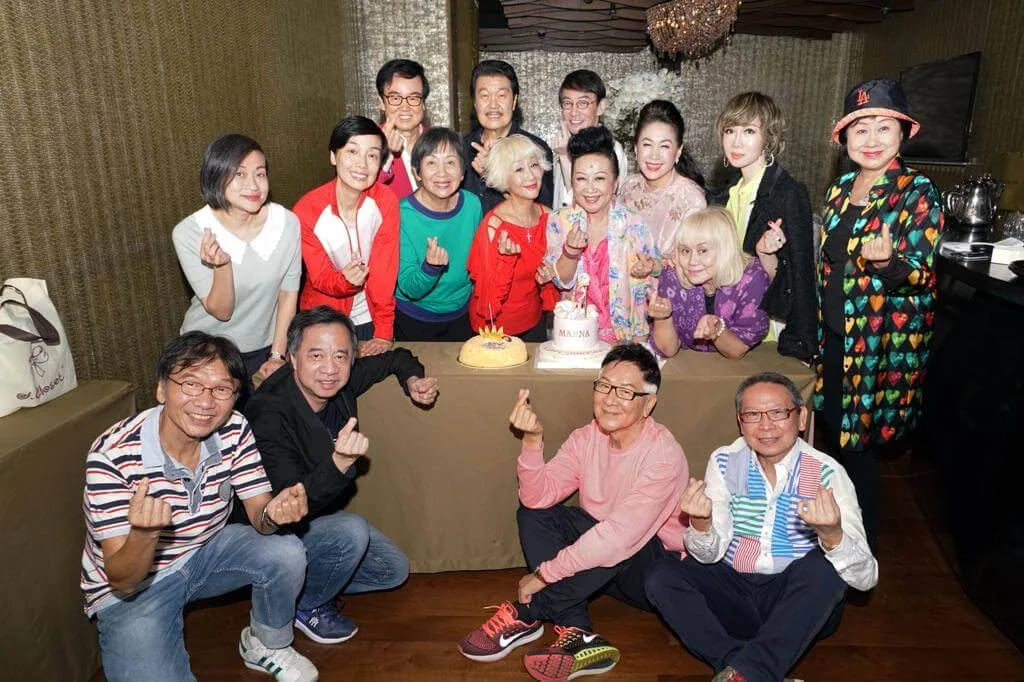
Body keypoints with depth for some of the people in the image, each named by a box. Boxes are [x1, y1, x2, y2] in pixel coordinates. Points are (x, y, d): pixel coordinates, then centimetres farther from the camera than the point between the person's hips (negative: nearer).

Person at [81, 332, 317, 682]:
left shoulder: (234, 430, -15)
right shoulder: (112, 456, -28)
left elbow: (258, 512, -9)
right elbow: (122, 581, -24)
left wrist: (273, 513, -35)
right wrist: (144, 534, -48)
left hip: (204, 552, 4)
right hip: (131, 590, -4)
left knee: (287, 553, -19)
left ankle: (268, 646, 9)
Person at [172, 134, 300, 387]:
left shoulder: (287, 222, -16)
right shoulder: (188, 233, -20)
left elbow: (289, 292, -4)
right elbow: (220, 311, -17)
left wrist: (277, 356, -1)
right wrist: (222, 266, -35)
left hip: (263, 348, 2)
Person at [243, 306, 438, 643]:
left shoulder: (339, 384, -13)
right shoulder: (270, 416, -33)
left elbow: (396, 357, 6)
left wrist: (412, 379, -16)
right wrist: (340, 462, -53)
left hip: (321, 513, 7)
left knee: (394, 571, 5)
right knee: (351, 532, -32)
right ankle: (303, 606, -4)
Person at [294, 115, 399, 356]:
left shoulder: (386, 201, -17)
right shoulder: (307, 210, -18)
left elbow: (384, 271, -15)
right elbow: (319, 278, -13)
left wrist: (384, 332, -18)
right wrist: (345, 280, -35)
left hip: (370, 317, 1)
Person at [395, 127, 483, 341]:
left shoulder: (472, 204, -12)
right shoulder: (403, 214, -22)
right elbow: (409, 289, -22)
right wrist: (430, 267, -38)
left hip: (462, 315, 3)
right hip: (413, 321, -3)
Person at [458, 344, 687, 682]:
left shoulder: (663, 455, -24)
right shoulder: (587, 438, -6)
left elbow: (621, 536, -32)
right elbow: (538, 497, -15)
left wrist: (545, 573, -28)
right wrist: (532, 440, -31)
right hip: (599, 568, 6)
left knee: (619, 545, -36)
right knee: (531, 513, -12)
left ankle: (525, 615, -18)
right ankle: (579, 636, -24)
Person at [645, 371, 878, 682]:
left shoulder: (826, 473, -12)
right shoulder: (725, 462, -4)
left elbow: (865, 577, -18)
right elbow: (711, 554, -6)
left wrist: (831, 535, -40)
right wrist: (701, 523, -30)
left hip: (800, 602, -2)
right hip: (734, 590, 3)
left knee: (823, 568, -31)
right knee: (661, 577, -19)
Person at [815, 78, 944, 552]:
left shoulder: (918, 193, -12)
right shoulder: (840, 189, 7)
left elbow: (918, 273, -17)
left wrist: (887, 260, -38)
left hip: (881, 342, -6)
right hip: (835, 333, 6)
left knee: (857, 445, 2)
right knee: (833, 431, 16)